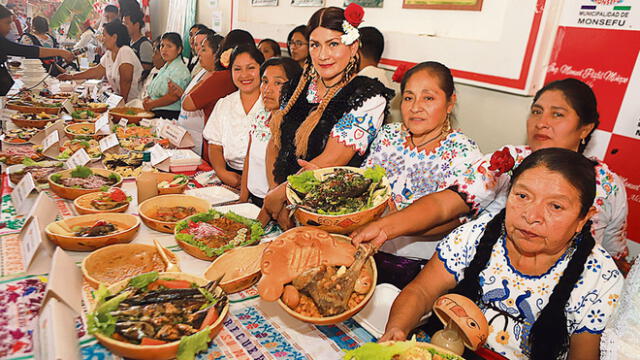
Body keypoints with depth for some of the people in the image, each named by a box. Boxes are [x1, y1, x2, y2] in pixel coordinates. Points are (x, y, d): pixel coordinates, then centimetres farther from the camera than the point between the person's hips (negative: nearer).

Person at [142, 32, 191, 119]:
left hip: (169, 115, -9)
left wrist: (151, 104, -14)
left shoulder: (179, 70, -12)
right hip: (155, 112, 9)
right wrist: (148, 98, 6)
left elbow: (174, 96, -23)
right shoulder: (165, 67, 21)